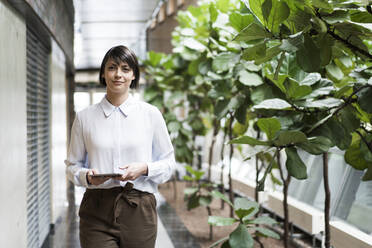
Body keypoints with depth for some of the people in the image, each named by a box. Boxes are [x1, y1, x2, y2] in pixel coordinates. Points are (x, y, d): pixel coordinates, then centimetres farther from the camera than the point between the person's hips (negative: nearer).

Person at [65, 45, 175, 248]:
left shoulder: (151, 114, 4)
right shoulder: (85, 117, 6)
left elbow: (168, 163, 8)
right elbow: (72, 165, 11)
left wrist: (144, 168, -11)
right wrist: (87, 176, -10)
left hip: (139, 210, 0)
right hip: (98, 210, 0)